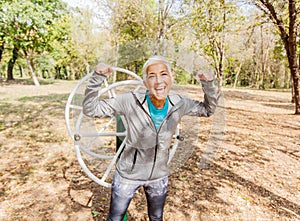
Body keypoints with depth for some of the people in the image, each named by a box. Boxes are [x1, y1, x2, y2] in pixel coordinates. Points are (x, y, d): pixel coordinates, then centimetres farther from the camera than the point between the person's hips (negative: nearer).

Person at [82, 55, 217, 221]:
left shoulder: (178, 104, -15)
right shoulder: (130, 101, -25)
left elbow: (208, 109, 1)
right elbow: (90, 109, -21)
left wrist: (208, 83, -15)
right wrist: (98, 77, -35)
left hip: (159, 176, 3)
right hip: (128, 175, -2)